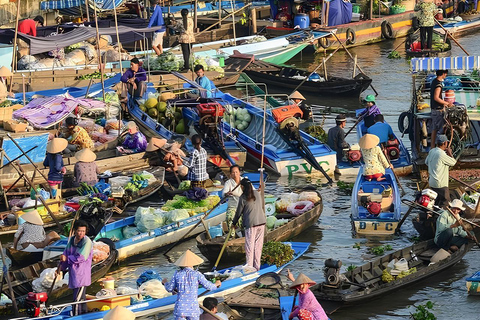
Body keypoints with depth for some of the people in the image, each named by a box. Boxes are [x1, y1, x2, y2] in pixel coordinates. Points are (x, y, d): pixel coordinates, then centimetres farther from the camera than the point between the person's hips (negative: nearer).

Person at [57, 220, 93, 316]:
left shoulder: (87, 242, -14)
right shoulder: (71, 240, 9)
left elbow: (81, 258, -20)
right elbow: (66, 254, 14)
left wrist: (67, 258, -12)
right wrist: (61, 267, 1)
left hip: (82, 275, -8)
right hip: (73, 274, 8)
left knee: (77, 300, -11)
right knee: (81, 298, 19)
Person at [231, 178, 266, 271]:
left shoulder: (243, 198, -9)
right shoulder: (257, 193, 7)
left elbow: (239, 212, -1)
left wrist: (234, 223, 14)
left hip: (251, 224, -5)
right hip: (261, 222, 5)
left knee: (250, 246, 2)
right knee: (258, 245, 11)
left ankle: (249, 266, 2)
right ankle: (257, 266, 15)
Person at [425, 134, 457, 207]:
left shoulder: (431, 151, 4)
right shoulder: (442, 154, -22)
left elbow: (426, 162, 20)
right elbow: (453, 162, -11)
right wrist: (450, 153, 4)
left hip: (432, 182, 9)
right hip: (440, 184, -9)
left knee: (436, 202, 18)